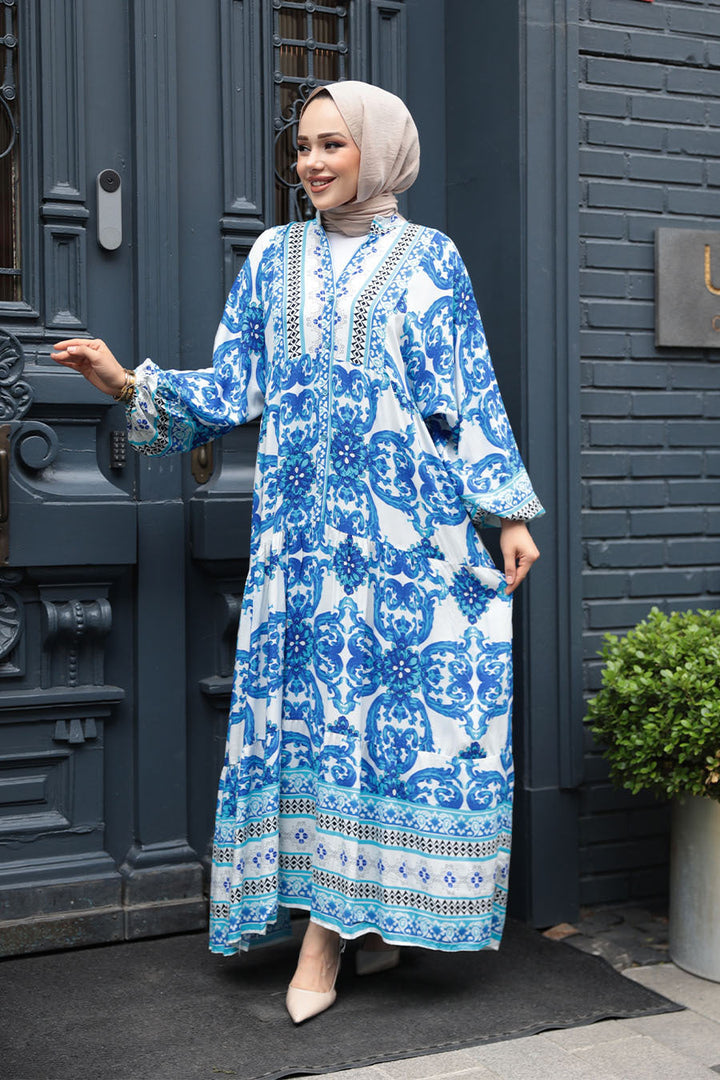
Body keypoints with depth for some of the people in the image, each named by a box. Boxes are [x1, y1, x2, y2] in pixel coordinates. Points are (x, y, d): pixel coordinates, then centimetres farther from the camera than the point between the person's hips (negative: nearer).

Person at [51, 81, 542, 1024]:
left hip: (409, 520, -2)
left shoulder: (428, 259, 6)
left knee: (406, 700, -3)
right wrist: (128, 384, -3)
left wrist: (509, 513, -1)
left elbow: (470, 398, 4)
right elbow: (232, 391, 11)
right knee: (315, 706, 1)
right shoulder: (274, 259, 14)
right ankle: (330, 921, 10)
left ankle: (371, 912, 10)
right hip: (306, 521, 2)